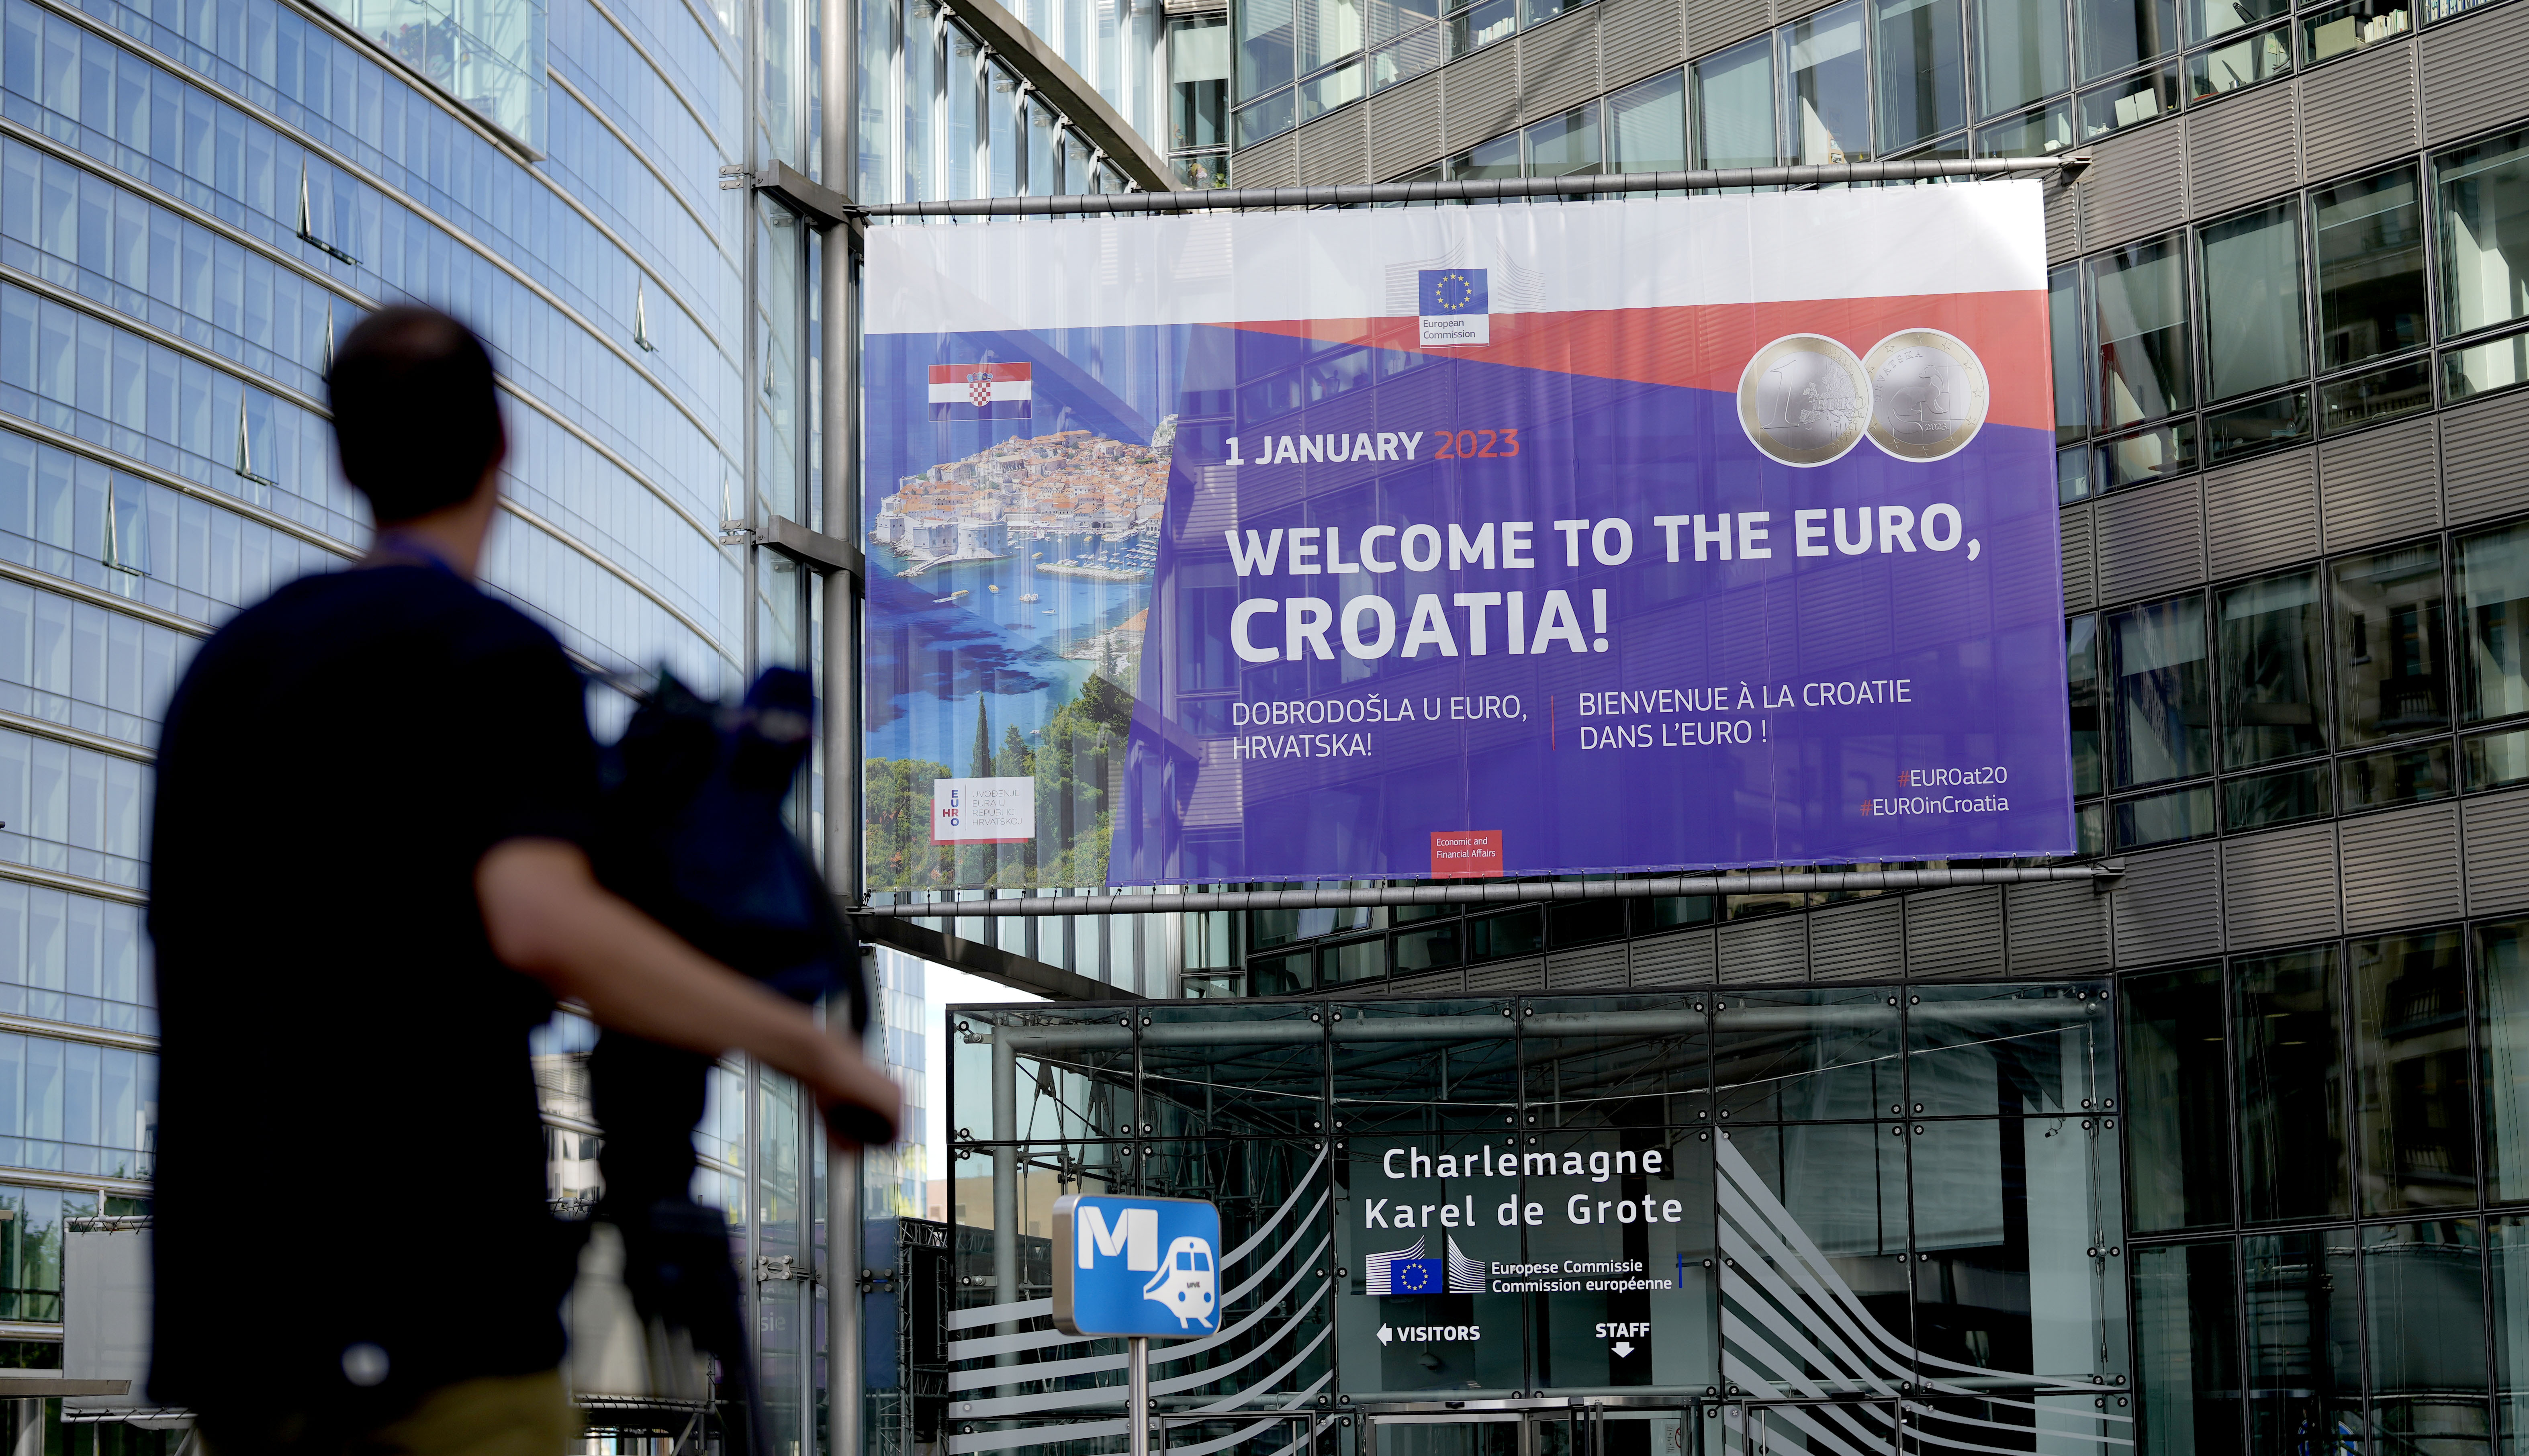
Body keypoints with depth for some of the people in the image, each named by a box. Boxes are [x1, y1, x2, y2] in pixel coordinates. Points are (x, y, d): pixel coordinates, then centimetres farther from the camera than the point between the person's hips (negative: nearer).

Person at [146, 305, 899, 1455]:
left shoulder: (225, 664, 17)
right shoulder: (493, 654, -8)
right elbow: (543, 924, -25)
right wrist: (815, 1052, -19)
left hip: (231, 1295, 8)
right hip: (416, 1296, -8)